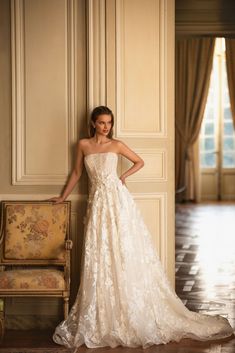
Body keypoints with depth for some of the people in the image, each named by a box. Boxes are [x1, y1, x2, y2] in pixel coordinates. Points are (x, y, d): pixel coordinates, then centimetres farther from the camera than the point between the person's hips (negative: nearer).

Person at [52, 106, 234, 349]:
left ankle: (134, 315, 3)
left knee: (127, 253, -4)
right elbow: (77, 172, 19)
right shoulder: (83, 145, 9)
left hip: (118, 200, -2)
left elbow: (139, 162, 16)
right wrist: (63, 197, 21)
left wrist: (124, 176, 4)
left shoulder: (116, 145, 5)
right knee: (99, 258, 1)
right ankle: (101, 319, 8)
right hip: (98, 203, 2)